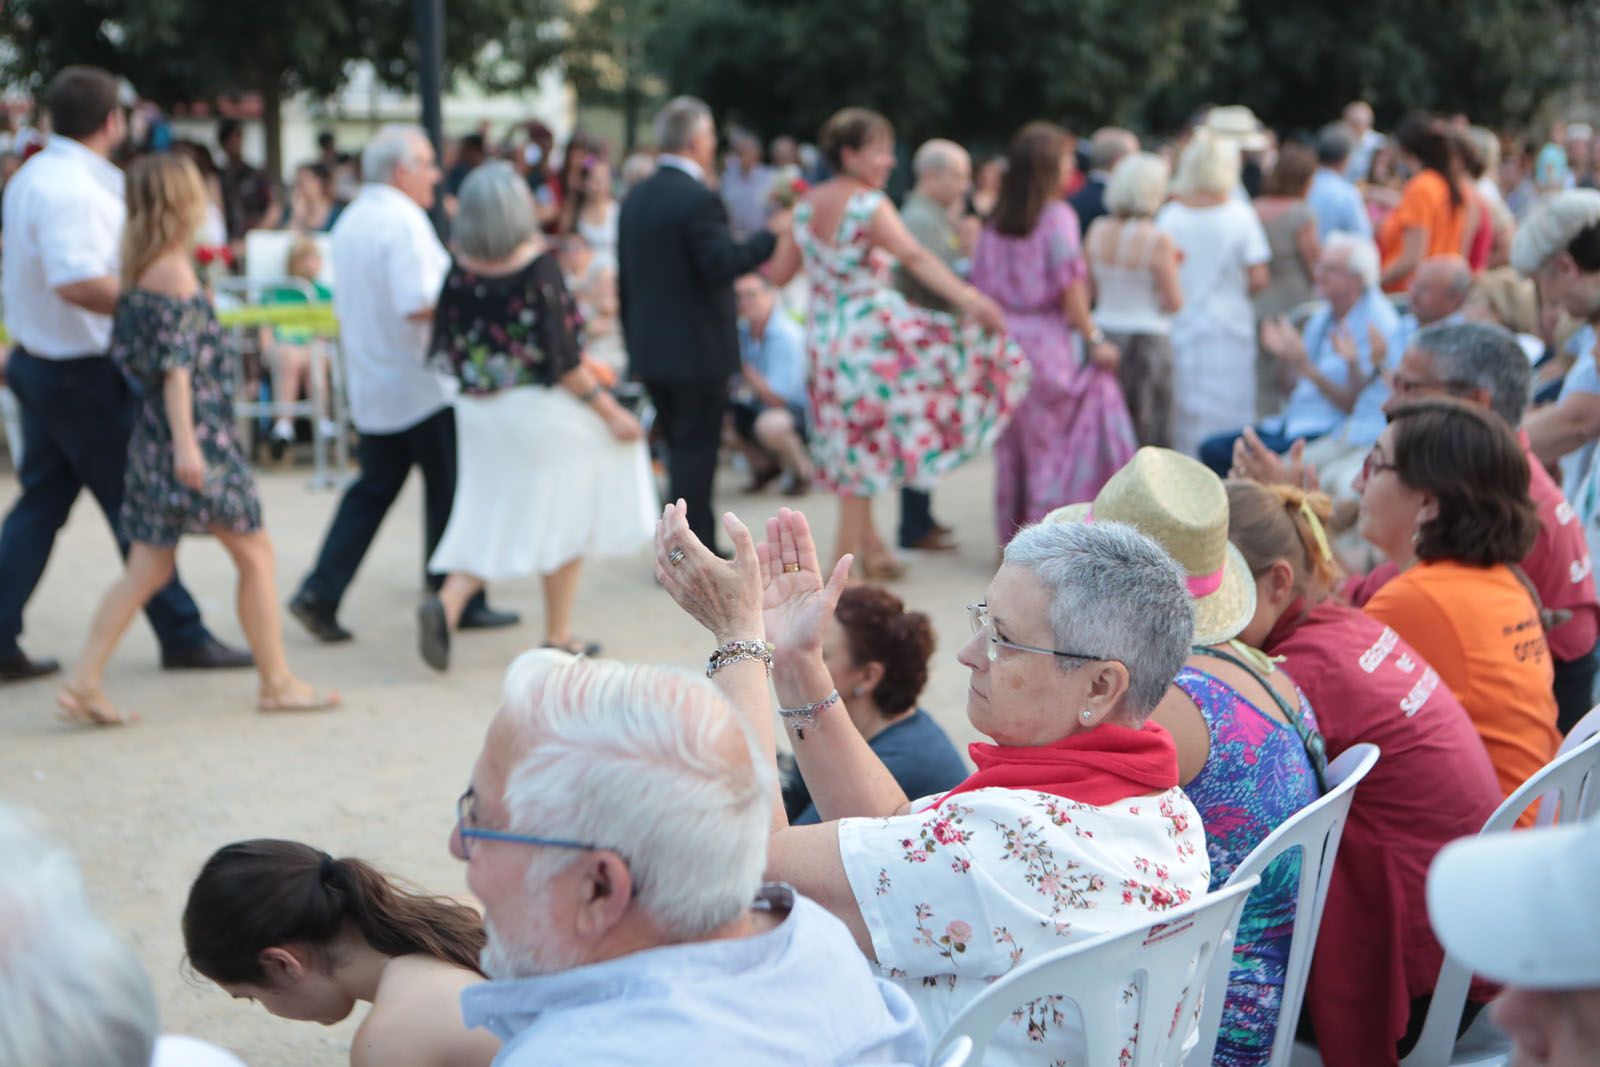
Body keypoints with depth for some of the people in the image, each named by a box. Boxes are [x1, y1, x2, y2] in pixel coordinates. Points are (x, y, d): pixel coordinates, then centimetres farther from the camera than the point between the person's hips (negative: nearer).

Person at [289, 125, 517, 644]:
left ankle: (320, 593, 3)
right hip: (422, 383, -8)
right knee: (448, 493, 3)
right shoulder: (404, 219, -16)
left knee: (373, 489, 12)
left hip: (370, 387, 8)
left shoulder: (349, 221, 12)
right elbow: (419, 305, -25)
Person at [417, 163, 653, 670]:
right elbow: (562, 356, -17)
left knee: (488, 520, 14)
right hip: (540, 409, -5)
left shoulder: (460, 271, -3)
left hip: (478, 413, 5)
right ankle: (558, 637, 17)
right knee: (562, 516, 10)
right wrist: (609, 410, -10)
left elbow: (445, 350, 3)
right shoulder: (538, 267, -17)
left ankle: (446, 606, -9)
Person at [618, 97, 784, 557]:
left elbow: (625, 277, 13)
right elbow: (720, 265, -23)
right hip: (697, 350, -8)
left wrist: (633, 341, 19)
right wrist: (772, 236, -12)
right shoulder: (698, 199, -17)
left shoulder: (636, 197, 10)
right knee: (695, 453, 0)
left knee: (682, 450, 18)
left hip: (649, 349, 8)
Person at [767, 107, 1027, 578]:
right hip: (874, 331, -7)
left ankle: (868, 544, 22)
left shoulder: (807, 205, 8)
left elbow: (779, 272, 13)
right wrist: (969, 299, -37)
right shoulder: (869, 204, -13)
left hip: (824, 341, 7)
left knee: (855, 449, 15)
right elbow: (914, 257, -28)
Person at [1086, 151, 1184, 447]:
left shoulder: (1097, 231, 1)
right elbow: (1174, 302, -11)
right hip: (1147, 339, -5)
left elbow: (1091, 289, 8)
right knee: (1148, 433, 4)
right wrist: (1172, 267, 4)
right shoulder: (1157, 239, -15)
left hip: (1104, 333, 5)